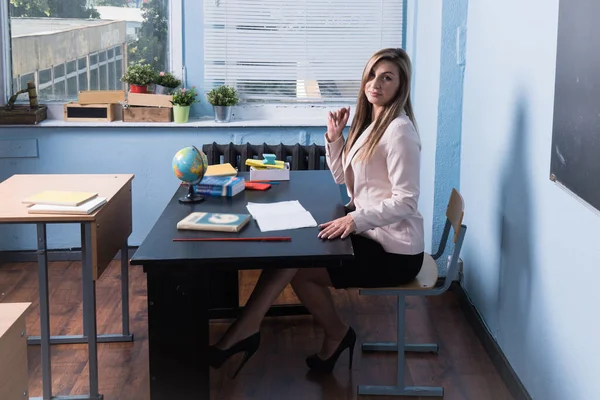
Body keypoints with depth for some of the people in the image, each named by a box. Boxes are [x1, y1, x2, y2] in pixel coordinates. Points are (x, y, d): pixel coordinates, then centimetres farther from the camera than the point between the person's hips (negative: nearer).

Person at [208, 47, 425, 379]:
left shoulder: (398, 130, -19)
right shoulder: (371, 121, 11)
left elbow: (406, 202, -24)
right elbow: (342, 178, 14)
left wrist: (356, 219, -36)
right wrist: (334, 138, -1)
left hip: (393, 249, -9)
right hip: (371, 232, 9)